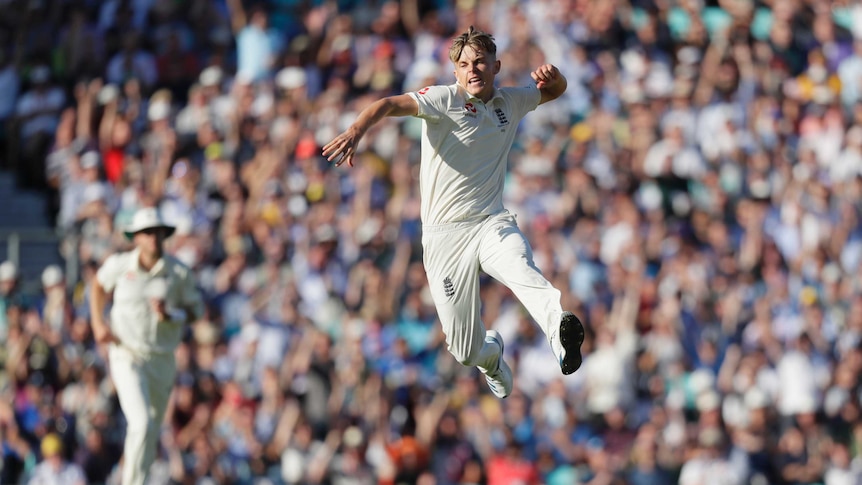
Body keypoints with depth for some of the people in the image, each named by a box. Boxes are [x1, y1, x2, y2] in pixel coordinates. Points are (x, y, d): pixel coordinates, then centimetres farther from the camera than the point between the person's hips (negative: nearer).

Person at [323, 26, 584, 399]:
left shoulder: (511, 102, 11)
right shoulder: (445, 100, -5)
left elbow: (554, 92, 31)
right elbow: (390, 104, -22)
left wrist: (553, 76, 5)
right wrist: (356, 130, -43)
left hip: (493, 224, 2)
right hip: (444, 235, -2)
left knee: (519, 267, -36)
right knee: (467, 352, 0)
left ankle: (558, 326, -65)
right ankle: (493, 353, 38)